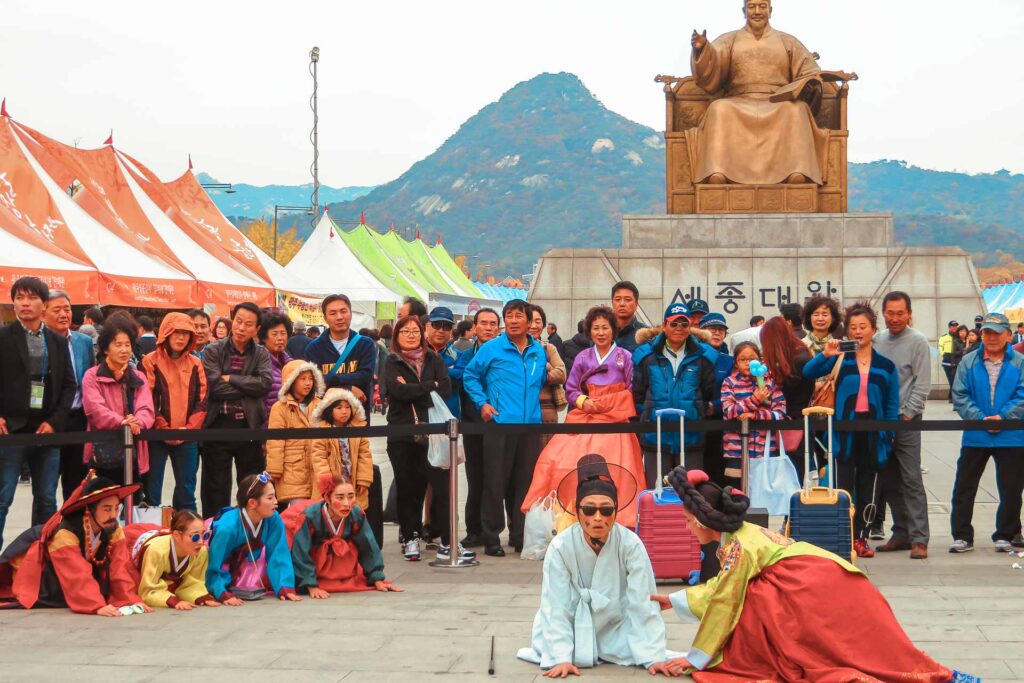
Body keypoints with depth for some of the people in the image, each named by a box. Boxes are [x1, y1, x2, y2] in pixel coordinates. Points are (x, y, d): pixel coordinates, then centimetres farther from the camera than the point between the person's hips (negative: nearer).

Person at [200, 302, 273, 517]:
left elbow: (266, 383, -10)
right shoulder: (213, 351, 1)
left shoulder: (261, 354, 8)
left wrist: (231, 379, -11)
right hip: (219, 425, -2)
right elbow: (215, 387, -13)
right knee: (216, 487, 6)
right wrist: (249, 387, -9)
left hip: (250, 426, 2)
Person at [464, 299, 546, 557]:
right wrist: (482, 403, -3)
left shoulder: (539, 352, 11)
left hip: (530, 425, 4)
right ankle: (491, 538, 5)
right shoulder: (491, 349, -1)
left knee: (525, 483, 8)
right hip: (499, 424, -4)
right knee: (496, 483, -2)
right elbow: (470, 376, 6)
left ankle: (520, 537, 17)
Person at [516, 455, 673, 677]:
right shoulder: (560, 547, -22)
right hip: (575, 627, 0)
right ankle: (576, 651, 13)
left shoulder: (631, 544, -22)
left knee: (639, 653, -22)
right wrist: (561, 657, -28)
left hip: (617, 627, 1)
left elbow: (643, 603, -21)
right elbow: (556, 607, -20)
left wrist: (654, 656, -25)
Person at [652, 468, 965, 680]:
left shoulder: (738, 547, -10)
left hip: (818, 588, -9)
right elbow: (722, 587, 32)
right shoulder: (740, 534, 19)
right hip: (829, 579, 9)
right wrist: (674, 600, 38)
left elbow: (723, 602, -9)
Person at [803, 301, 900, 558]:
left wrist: (888, 435, -1)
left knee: (868, 488, 8)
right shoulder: (840, 359, 3)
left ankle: (860, 537, 17)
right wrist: (825, 356, -26)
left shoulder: (886, 366, 8)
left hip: (872, 434, 2)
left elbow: (892, 405, 8)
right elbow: (808, 373, -10)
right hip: (844, 432, -2)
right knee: (843, 486, -4)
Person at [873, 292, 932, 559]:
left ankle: (919, 538, -5)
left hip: (906, 421, -5)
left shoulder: (918, 341, -4)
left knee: (911, 481, -7)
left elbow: (923, 384, -7)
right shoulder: (877, 340, 9)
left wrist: (906, 413, -12)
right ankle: (901, 533, 19)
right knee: (889, 482, 9)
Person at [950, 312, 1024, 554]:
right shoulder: (969, 362, 2)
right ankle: (962, 536, 11)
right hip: (975, 436, 1)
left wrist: (1003, 417, -17)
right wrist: (980, 418, -14)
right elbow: (959, 396, -2)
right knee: (964, 487, 2)